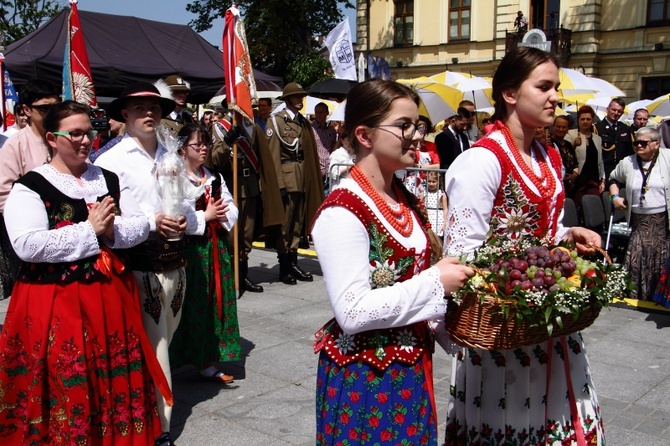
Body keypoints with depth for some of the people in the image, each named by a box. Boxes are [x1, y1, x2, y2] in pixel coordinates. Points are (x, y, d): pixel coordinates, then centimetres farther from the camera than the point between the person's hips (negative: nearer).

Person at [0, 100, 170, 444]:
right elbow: (28, 245, -20)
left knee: (116, 379, 12)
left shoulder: (109, 180, 10)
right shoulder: (30, 186, -7)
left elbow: (141, 225, 6)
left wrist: (111, 229, -14)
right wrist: (90, 230, -17)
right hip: (54, 302, -4)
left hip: (110, 295, 5)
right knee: (65, 387, 3)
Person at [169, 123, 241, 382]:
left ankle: (208, 363, 17)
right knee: (192, 306, -2)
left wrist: (223, 217, -9)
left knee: (216, 302, 7)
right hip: (190, 250, -6)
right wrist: (206, 216, -15)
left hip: (216, 249, 6)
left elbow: (232, 208, 11)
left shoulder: (215, 178, 15)